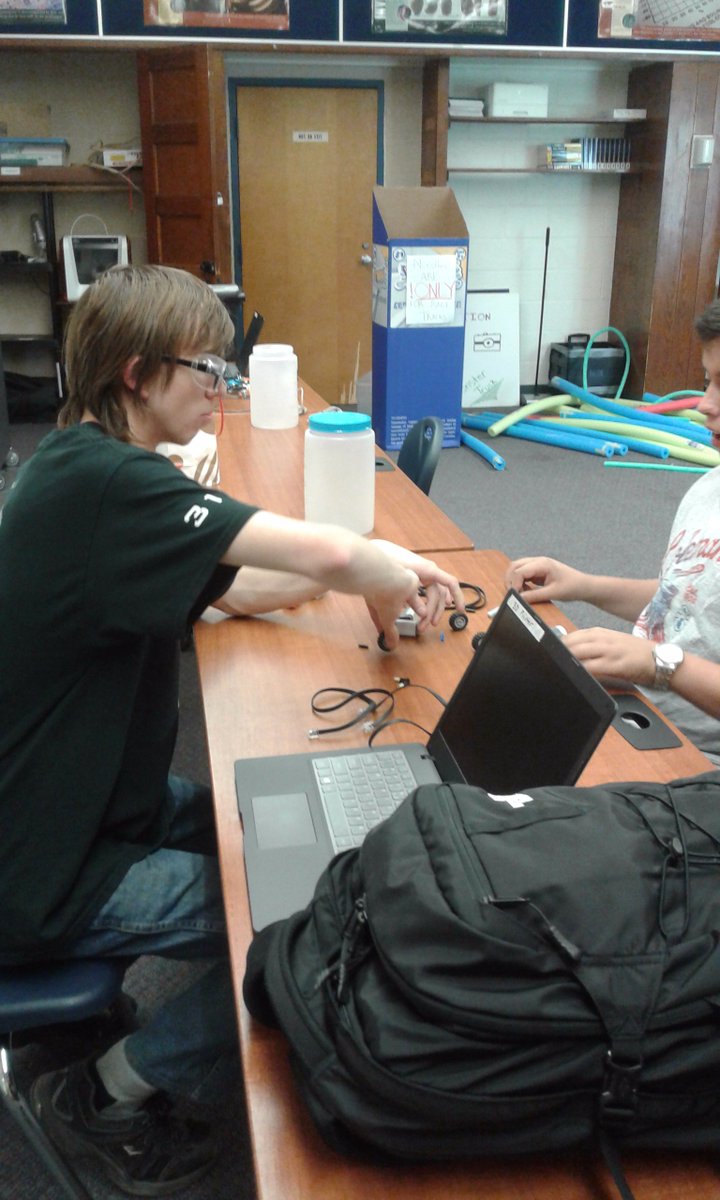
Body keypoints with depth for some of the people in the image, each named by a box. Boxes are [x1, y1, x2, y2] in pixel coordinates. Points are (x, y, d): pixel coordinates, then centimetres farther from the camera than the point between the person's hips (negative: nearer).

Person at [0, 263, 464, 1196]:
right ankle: (105, 1097, 11)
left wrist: (384, 570, -4)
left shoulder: (83, 465, 5)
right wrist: (383, 571, -12)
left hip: (81, 799, 10)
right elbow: (326, 555, -36)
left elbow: (238, 591, 7)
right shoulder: (100, 481, -27)